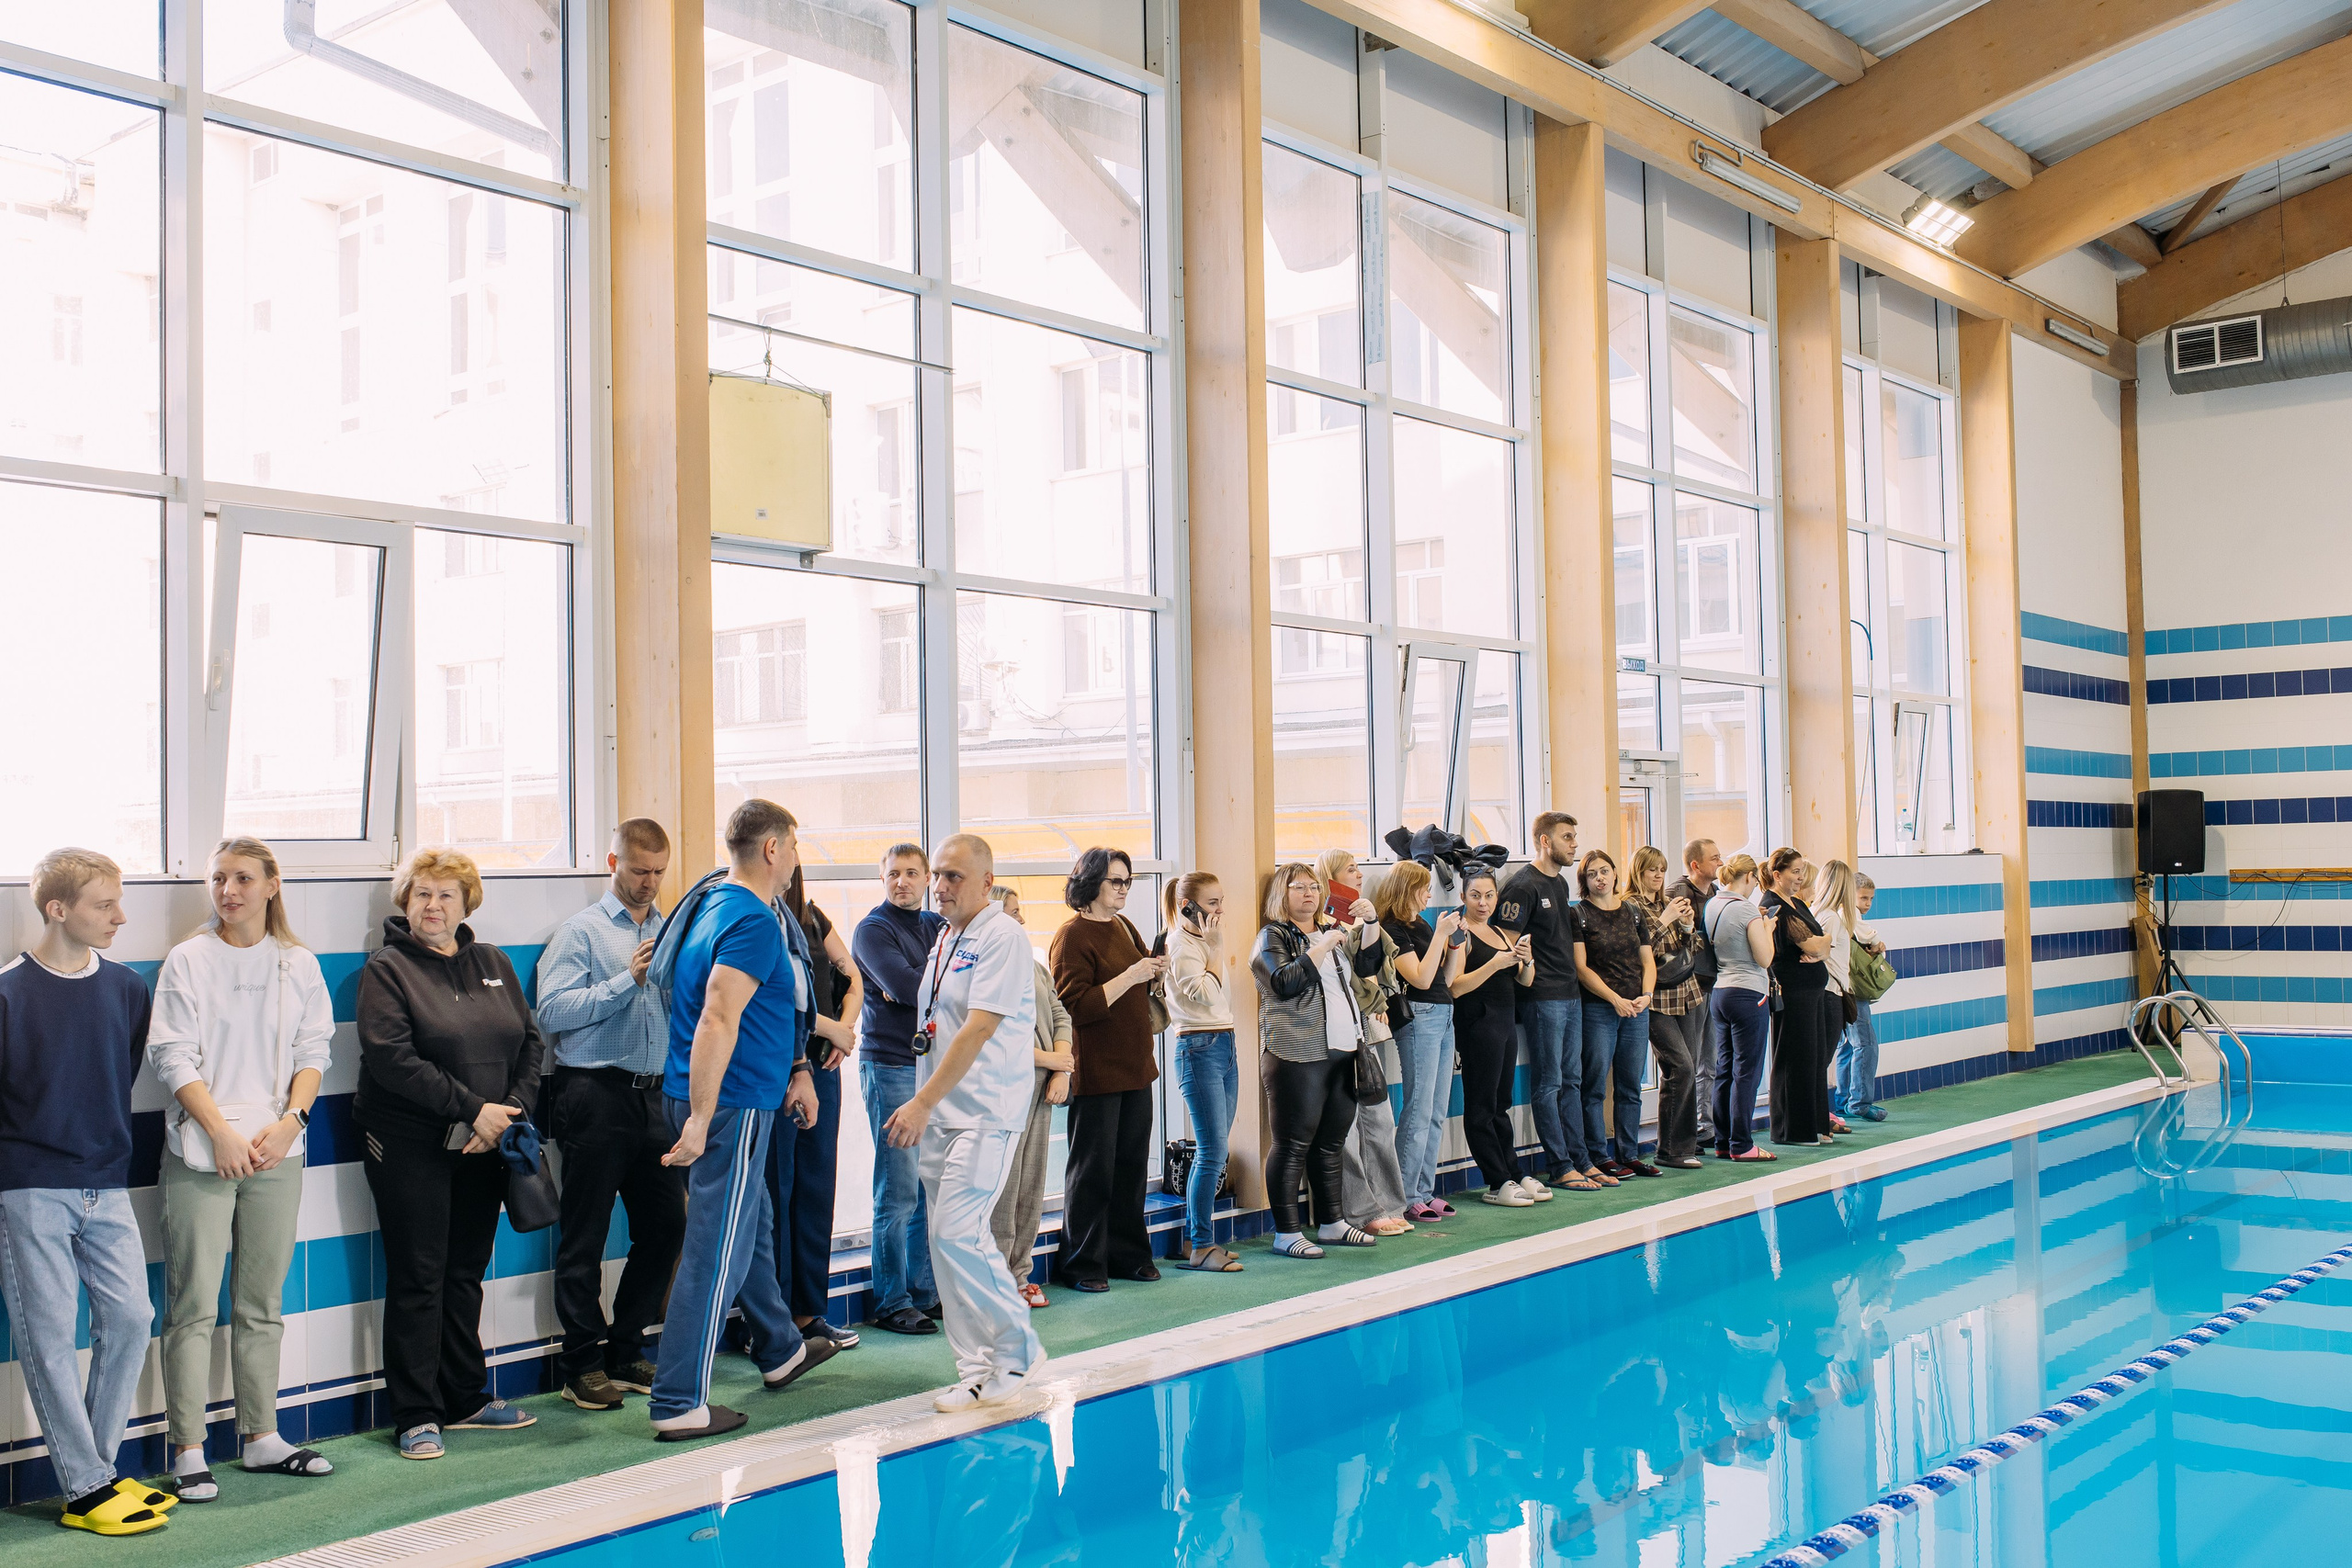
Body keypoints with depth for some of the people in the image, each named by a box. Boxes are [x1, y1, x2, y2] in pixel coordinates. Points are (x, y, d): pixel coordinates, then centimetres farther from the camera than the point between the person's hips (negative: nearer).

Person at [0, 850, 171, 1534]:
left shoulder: (126, 988, 5)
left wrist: (112, 1146, 14)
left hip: (107, 1187, 5)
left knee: (129, 1318, 2)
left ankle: (99, 1467, 16)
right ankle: (84, 1490, 6)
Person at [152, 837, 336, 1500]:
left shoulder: (299, 965, 9)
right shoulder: (188, 961, 0)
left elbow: (314, 1052, 8)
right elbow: (174, 1057, -5)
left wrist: (289, 1121, -8)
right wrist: (222, 1133, -13)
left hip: (277, 1152, 3)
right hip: (201, 1152, -3)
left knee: (263, 1303, 10)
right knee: (195, 1305, -4)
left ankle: (262, 1438, 19)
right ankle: (189, 1452, 2)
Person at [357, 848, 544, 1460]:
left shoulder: (493, 964, 12)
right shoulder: (387, 970, -5)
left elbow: (529, 1041, 9)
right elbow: (392, 1060, -16)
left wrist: (512, 1109, -8)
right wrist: (473, 1108, -19)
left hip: (482, 1147, 5)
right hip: (411, 1148, -5)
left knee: (466, 1273, 13)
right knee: (418, 1278, -1)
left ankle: (465, 1399, 23)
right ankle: (416, 1416, 7)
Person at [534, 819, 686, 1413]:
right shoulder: (580, 932, 0)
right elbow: (553, 1012, -12)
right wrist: (629, 978, -14)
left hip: (656, 1095, 5)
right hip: (595, 1095, -5)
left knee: (664, 1225, 7)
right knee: (585, 1236, 1)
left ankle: (626, 1351, 21)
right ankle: (582, 1363, 12)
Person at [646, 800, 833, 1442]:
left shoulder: (715, 904, 13)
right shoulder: (754, 922, -19)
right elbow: (716, 1022, -28)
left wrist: (794, 1069, 28)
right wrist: (699, 1122, -28)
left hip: (720, 1101, 10)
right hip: (732, 1104, -10)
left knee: (751, 1229, 24)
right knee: (717, 1252, -4)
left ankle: (781, 1351, 42)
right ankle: (680, 1405, 1)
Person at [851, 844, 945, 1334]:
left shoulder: (938, 926, 16)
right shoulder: (872, 930, -3)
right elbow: (905, 986, -18)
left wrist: (920, 985, -13)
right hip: (891, 1067, -6)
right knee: (899, 1192, -5)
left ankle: (924, 1293, 17)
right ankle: (892, 1304, 3)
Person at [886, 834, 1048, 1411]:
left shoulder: (1001, 938, -11)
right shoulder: (943, 941, 15)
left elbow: (977, 1030, -19)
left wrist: (922, 1102, -20)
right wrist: (922, 1107, 16)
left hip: (986, 1112, -8)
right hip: (940, 1114, 8)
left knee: (956, 1234, -14)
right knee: (954, 1241, 7)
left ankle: (1017, 1348, 3)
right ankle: (978, 1369, 14)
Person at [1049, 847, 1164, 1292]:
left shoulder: (1123, 927, 14)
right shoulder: (1072, 936, -10)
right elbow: (1078, 1007, -17)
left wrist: (1154, 973, 6)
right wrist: (1130, 976, -20)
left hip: (1134, 1065, 8)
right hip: (1096, 1070, -8)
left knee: (1131, 1165, 12)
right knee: (1093, 1169, -1)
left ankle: (1128, 1254, 22)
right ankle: (1083, 1265, 7)